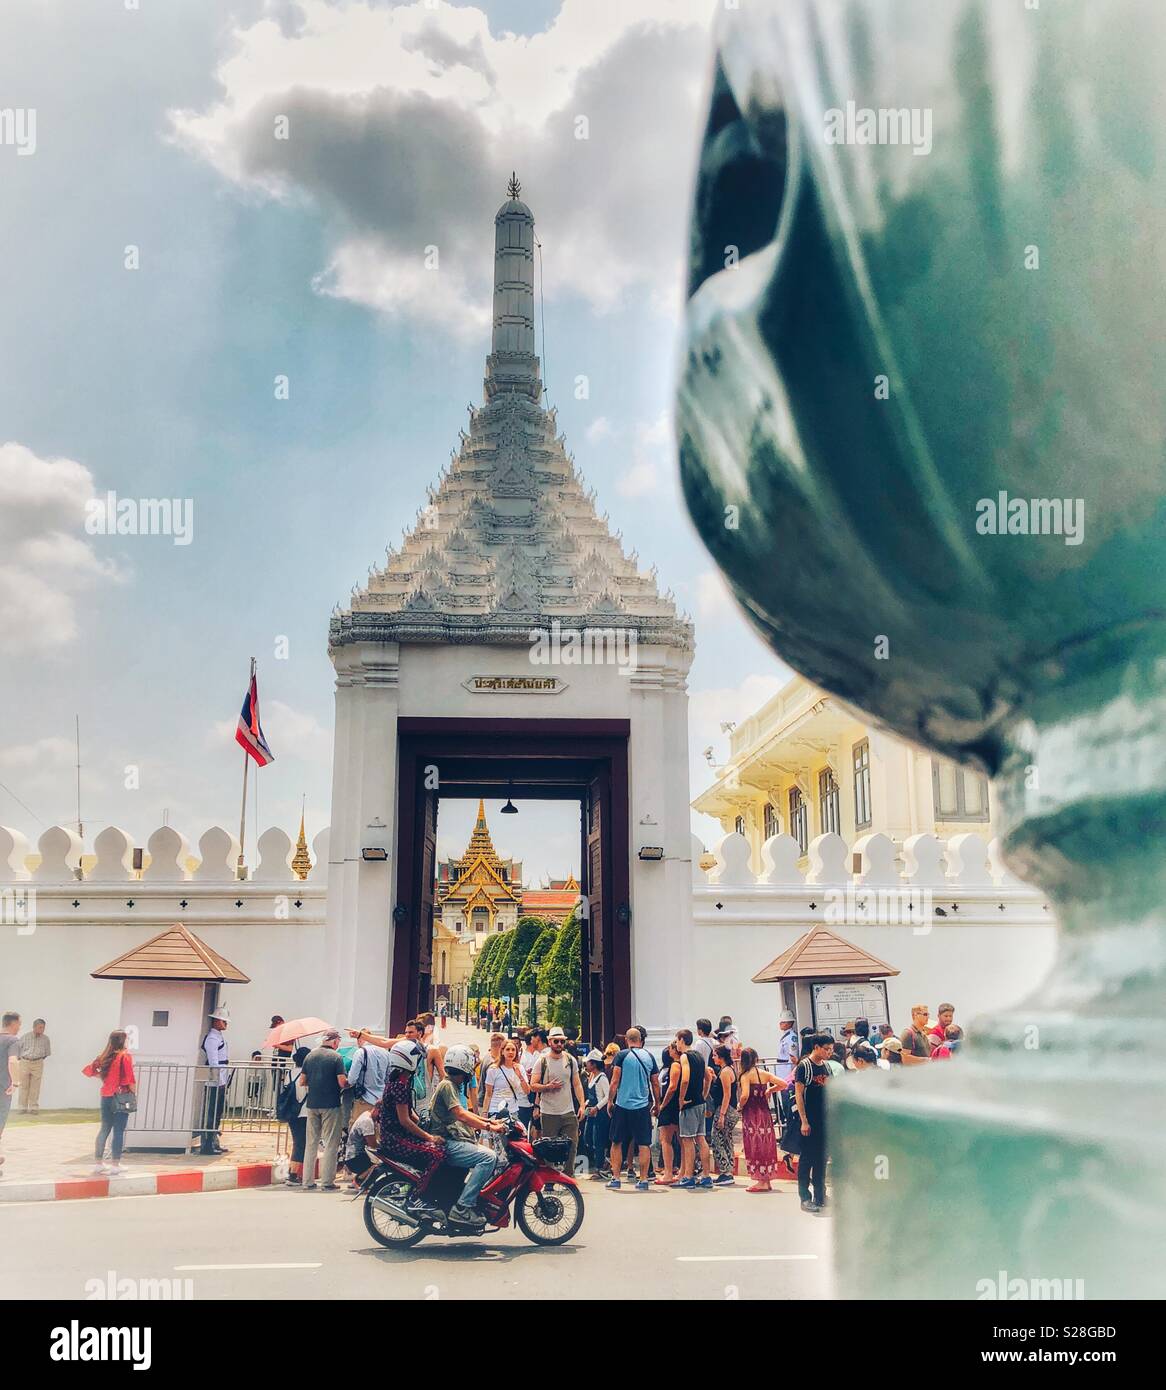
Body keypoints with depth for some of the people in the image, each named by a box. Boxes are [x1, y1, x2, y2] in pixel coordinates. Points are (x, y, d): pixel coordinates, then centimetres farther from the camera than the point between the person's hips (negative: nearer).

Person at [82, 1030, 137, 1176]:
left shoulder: (104, 1056, 5)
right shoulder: (125, 1056, -12)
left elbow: (86, 1070, 9)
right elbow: (130, 1079, -15)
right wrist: (134, 1092, -1)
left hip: (105, 1097, 6)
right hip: (121, 1097, -6)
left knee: (104, 1129, 15)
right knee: (118, 1131, 0)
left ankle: (99, 1163, 20)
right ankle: (115, 1164, 2)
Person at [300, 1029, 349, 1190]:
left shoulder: (310, 1055, 5)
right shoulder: (336, 1057, -9)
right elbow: (342, 1082, -14)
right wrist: (348, 1083, 7)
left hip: (312, 1104, 5)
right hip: (330, 1104, -5)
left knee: (311, 1144, 12)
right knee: (331, 1144, 2)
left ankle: (307, 1181, 13)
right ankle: (327, 1181, 0)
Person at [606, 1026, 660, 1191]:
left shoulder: (622, 1055, -4)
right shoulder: (649, 1057, 5)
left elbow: (615, 1081, -7)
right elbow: (655, 1083, 9)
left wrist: (610, 1101, 2)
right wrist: (657, 1103, 20)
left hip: (622, 1105, -2)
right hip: (643, 1105, 2)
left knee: (617, 1142, 10)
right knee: (644, 1144, 5)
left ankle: (616, 1178, 9)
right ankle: (643, 1180, 2)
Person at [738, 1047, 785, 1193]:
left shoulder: (746, 1075, -11)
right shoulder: (765, 1073, 5)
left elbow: (745, 1095, -24)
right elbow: (783, 1084, 3)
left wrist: (740, 1106, -6)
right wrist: (770, 1090, 14)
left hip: (751, 1114, -6)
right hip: (765, 1113, 6)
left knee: (755, 1147, 1)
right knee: (766, 1146, 12)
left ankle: (761, 1182, 2)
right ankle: (767, 1180, 17)